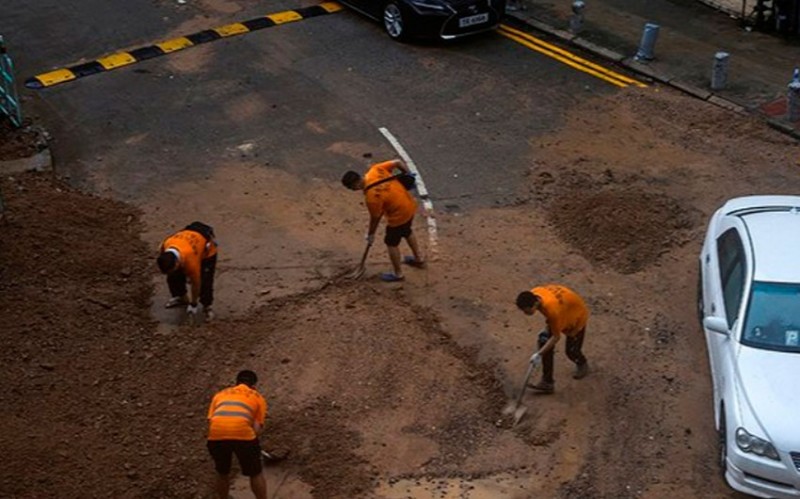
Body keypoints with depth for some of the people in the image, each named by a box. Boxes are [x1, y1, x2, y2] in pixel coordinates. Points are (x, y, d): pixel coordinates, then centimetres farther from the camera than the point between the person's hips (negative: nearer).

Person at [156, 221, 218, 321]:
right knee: (173, 276, 0)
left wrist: (193, 304, -14)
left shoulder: (191, 260, -42)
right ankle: (182, 298, 24)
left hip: (207, 250, -6)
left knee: (204, 282, -18)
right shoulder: (165, 245, -30)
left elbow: (196, 283, -26)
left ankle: (207, 307, 5)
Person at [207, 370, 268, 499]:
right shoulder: (257, 396, 25)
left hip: (216, 434, 2)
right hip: (242, 432, -2)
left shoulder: (220, 394, 31)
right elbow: (257, 428, 15)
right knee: (255, 474, 18)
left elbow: (210, 420, 19)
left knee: (222, 473, 26)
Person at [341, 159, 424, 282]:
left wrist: (370, 234, 4)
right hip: (410, 205, 8)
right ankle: (418, 259, 53)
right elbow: (398, 162, -7)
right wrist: (408, 174, 11)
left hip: (399, 215, -8)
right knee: (407, 232, 33)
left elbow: (375, 218, -14)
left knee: (391, 243, 14)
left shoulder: (371, 197, -30)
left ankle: (397, 273, 33)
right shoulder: (375, 169, -15)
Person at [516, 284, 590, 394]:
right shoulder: (533, 294, -25)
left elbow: (556, 337, -33)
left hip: (577, 316, -7)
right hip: (563, 312, 7)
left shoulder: (552, 309, -45)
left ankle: (582, 366, 43)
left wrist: (539, 354, -32)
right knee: (544, 341, -7)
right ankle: (547, 383, -2)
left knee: (571, 351, 4)